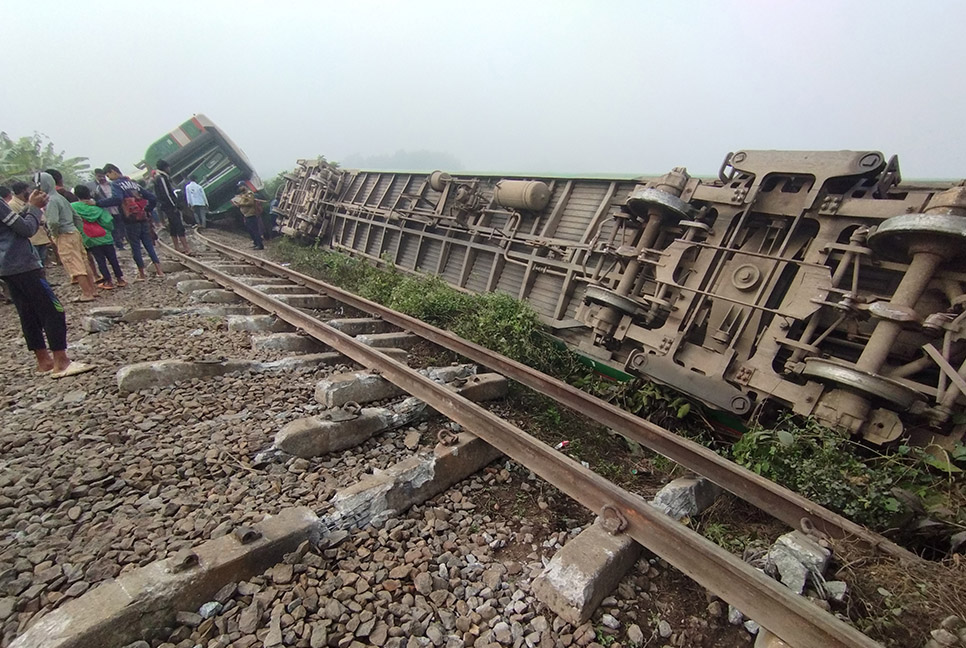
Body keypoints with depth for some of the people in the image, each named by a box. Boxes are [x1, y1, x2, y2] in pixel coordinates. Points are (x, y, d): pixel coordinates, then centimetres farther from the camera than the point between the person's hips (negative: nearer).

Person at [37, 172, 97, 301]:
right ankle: (92, 290, 16)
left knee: (74, 266, -5)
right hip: (74, 232, 9)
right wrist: (78, 231, 16)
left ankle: (87, 294, -4)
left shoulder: (52, 200, -14)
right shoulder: (61, 198, 13)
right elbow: (77, 217, 17)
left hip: (64, 237, -9)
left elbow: (53, 221, -26)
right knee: (83, 264, 10)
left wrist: (54, 233, -8)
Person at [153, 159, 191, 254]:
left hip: (166, 207, 11)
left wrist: (175, 204, 19)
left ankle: (177, 247, 18)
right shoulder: (162, 178, -14)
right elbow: (166, 194, -20)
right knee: (180, 227, -13)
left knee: (173, 227, 13)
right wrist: (175, 205, -17)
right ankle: (186, 248, -17)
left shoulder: (159, 178, 18)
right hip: (170, 206, -11)